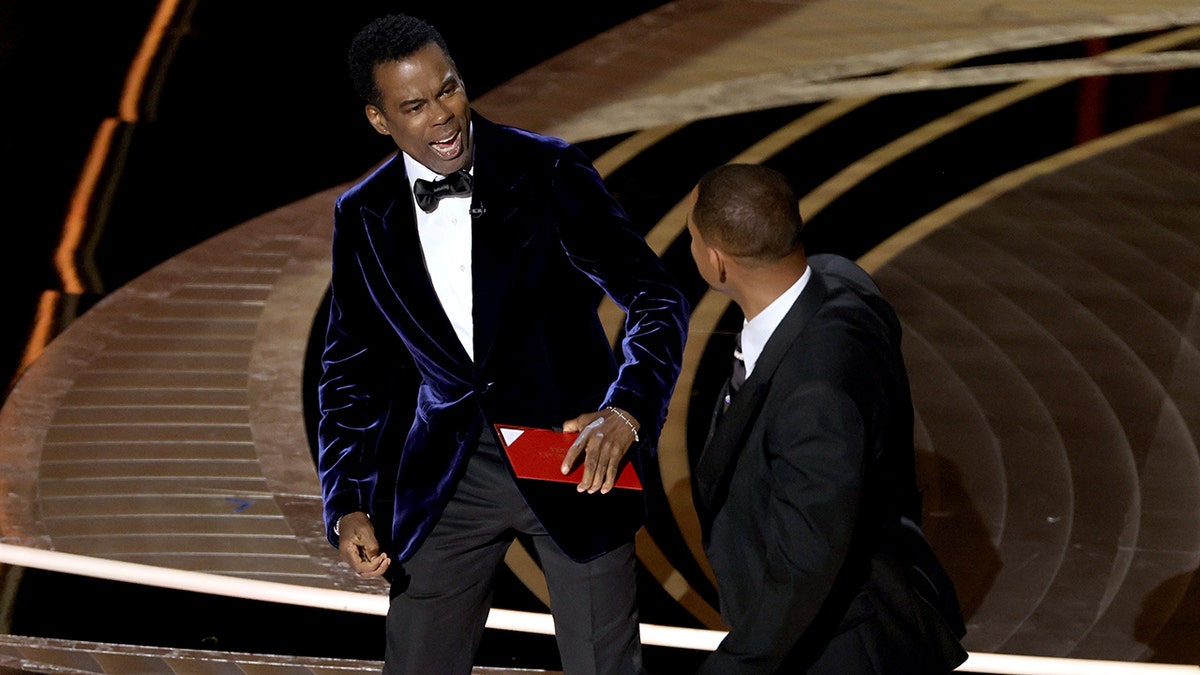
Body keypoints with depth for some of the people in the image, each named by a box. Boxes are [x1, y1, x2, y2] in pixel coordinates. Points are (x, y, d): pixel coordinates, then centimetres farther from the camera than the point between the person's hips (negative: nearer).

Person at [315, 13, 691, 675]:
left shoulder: (549, 173, -11)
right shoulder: (363, 218, -1)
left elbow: (656, 299, -13)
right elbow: (354, 366, 9)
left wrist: (625, 411, -31)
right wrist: (348, 505, -2)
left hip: (573, 455, -3)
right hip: (449, 467, 3)